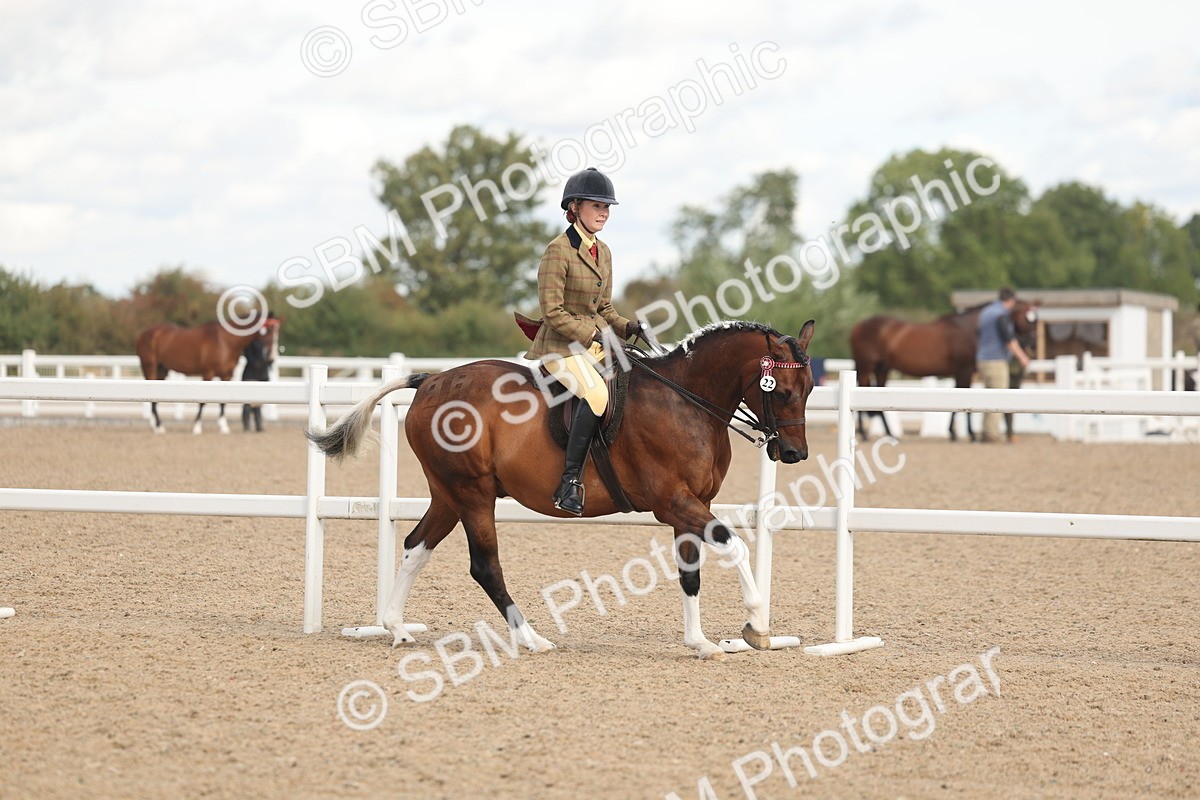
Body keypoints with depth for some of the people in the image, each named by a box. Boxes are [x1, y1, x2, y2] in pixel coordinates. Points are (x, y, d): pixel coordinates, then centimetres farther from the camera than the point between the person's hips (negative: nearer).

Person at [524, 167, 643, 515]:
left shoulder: (603, 252, 14)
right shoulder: (558, 250, -11)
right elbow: (553, 312, -14)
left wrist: (626, 327, 3)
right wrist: (588, 334, -15)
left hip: (596, 342, 9)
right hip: (561, 345, -9)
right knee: (596, 394, -32)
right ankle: (570, 481, -31)